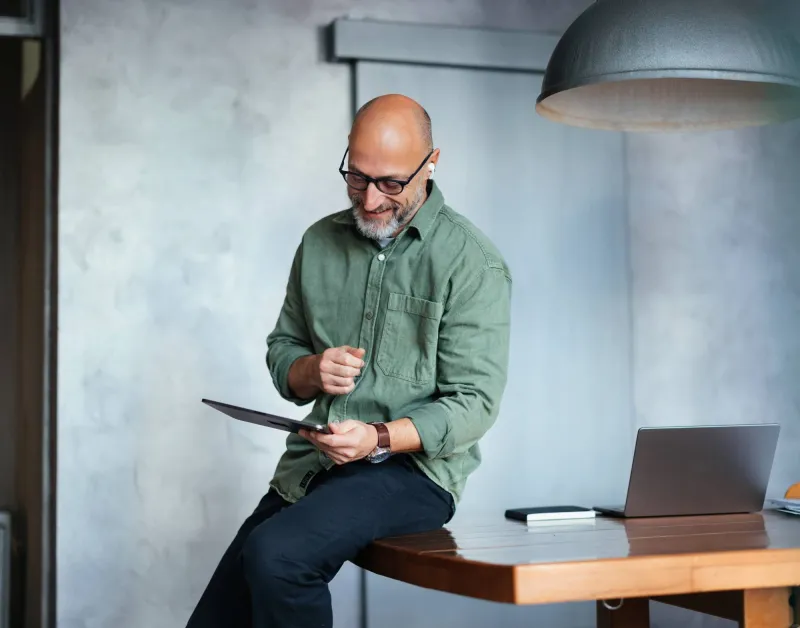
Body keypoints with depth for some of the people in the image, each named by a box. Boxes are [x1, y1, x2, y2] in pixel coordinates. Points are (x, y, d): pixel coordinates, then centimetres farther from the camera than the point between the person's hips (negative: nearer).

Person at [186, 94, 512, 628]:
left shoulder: (473, 263, -8)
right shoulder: (321, 241, 10)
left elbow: (474, 402, -11)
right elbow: (281, 348, 17)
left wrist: (378, 439, -25)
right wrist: (311, 373, -7)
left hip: (413, 468, -6)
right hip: (311, 464, 6)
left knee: (275, 554, -30)